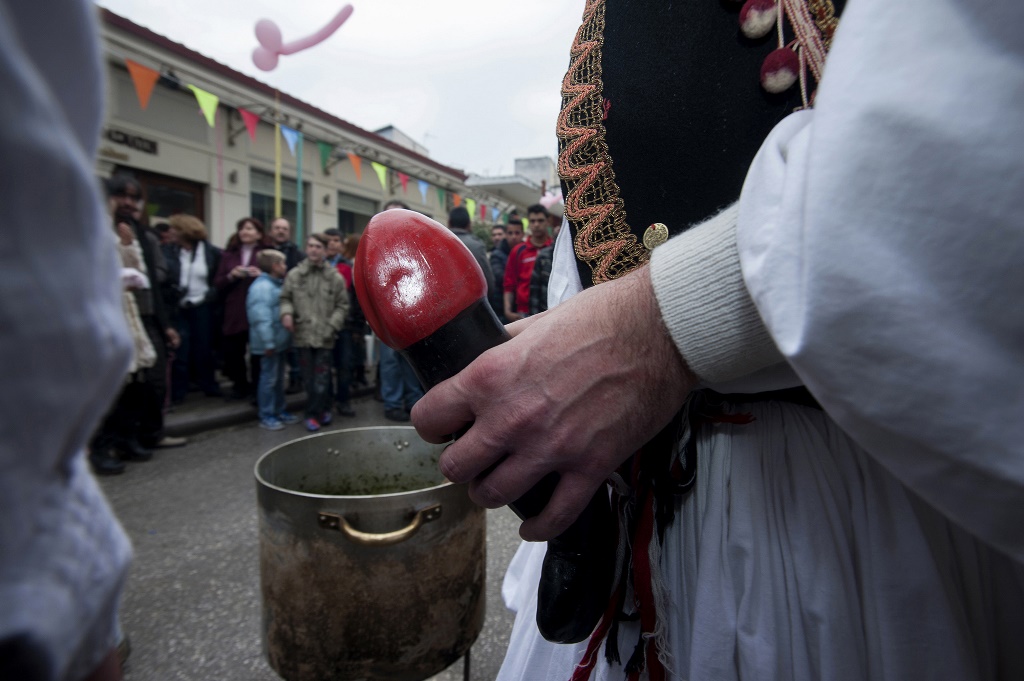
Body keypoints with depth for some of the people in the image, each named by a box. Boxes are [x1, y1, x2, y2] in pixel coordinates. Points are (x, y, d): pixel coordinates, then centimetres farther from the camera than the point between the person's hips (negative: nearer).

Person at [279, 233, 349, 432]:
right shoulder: (294, 274, 4)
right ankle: (324, 409, 23)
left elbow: (342, 305, 2)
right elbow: (285, 298, 11)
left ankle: (313, 414, 13)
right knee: (309, 378, 9)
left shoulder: (335, 277, -1)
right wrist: (286, 312, -9)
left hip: (324, 336, -2)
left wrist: (332, 326, -8)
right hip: (302, 334, 2)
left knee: (321, 378, 1)